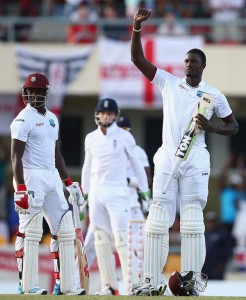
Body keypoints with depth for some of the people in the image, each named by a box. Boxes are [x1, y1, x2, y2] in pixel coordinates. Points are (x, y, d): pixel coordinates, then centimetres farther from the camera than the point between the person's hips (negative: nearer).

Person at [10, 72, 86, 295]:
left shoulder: (52, 118, 16)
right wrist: (20, 188, -23)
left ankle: (64, 284, 8)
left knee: (64, 229, 5)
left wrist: (69, 183, 19)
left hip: (53, 177, 8)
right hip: (31, 178, -8)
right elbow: (16, 156, -14)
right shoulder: (24, 119, -8)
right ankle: (27, 285, -8)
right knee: (30, 231, -9)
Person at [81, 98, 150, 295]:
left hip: (117, 192, -4)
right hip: (96, 193, 4)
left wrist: (145, 190, 1)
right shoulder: (91, 138, 10)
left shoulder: (124, 136, -2)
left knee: (121, 238, -14)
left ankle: (131, 284, -17)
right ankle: (109, 285, 5)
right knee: (101, 240, 1)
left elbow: (136, 164, 3)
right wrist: (84, 194, 15)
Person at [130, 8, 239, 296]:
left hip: (195, 161, -2)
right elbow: (138, 59, 4)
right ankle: (152, 281, -1)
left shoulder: (214, 95, 6)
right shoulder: (169, 82, 9)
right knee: (157, 221, -2)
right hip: (167, 159, 2)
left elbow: (233, 127, 12)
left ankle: (191, 282, -5)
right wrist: (137, 27, -9)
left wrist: (211, 127, -8)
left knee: (192, 223, -5)